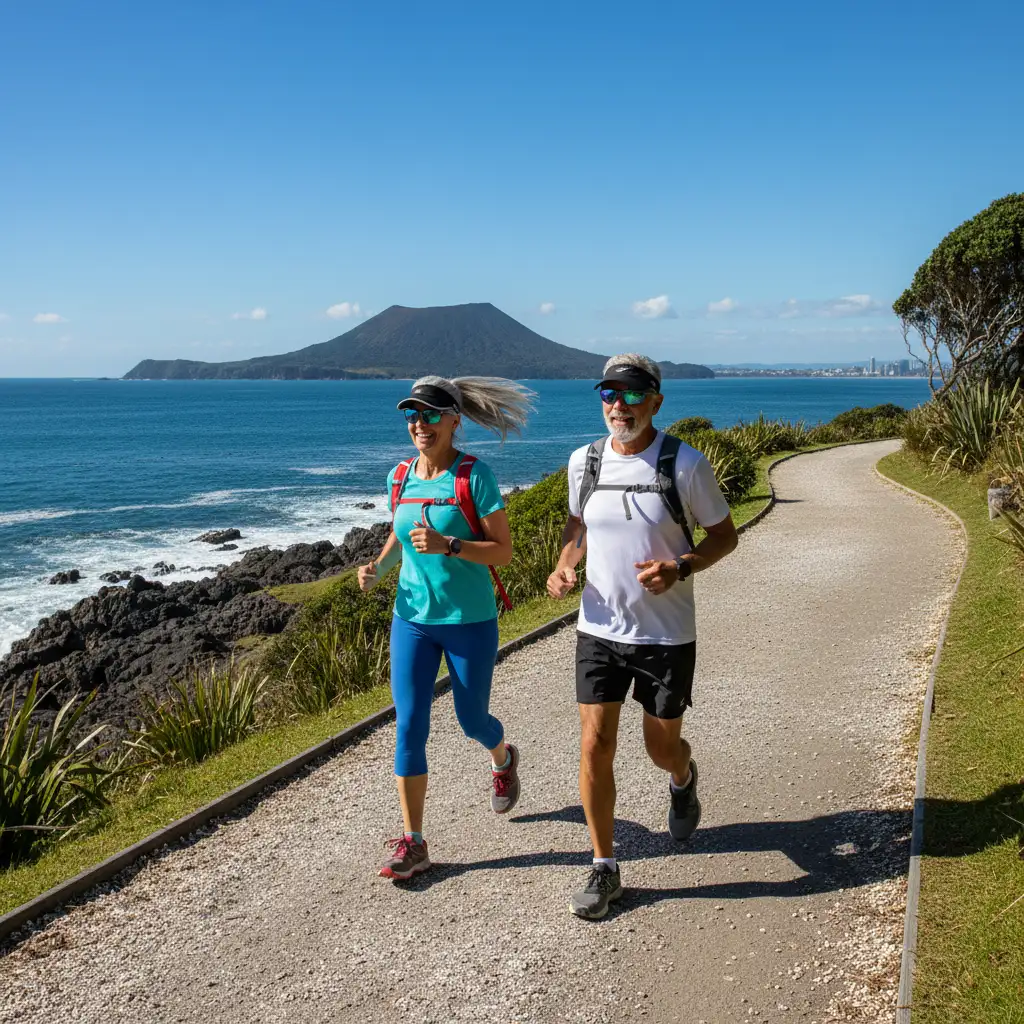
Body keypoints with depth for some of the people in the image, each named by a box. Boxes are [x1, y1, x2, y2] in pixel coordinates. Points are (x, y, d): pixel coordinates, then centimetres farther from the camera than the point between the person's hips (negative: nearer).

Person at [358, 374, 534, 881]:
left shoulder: (473, 476, -12)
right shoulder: (400, 476, 3)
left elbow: (503, 551, -13)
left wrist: (448, 546, -26)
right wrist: (378, 566, 0)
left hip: (469, 620, -3)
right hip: (411, 617, 4)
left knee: (471, 719, 13)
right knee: (409, 726, -2)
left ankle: (503, 760, 50)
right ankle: (412, 843, 7)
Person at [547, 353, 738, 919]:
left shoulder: (685, 464, -11)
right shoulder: (583, 461, -1)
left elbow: (724, 535, -2)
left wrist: (678, 569, -20)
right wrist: (563, 567, -2)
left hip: (666, 636, -2)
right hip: (598, 631, 2)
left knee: (662, 749, 12)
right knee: (595, 748, -2)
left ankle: (683, 780, 51)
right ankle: (604, 869, 15)